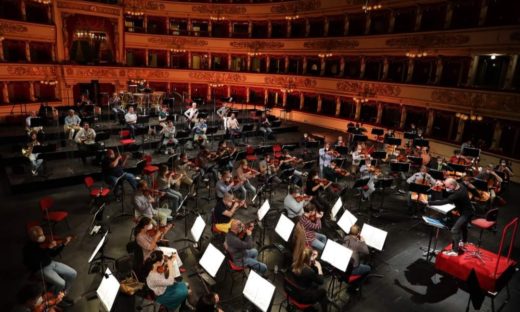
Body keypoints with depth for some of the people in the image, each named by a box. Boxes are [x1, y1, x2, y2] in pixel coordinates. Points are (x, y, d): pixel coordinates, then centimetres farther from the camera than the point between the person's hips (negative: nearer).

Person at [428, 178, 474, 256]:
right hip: (465, 210, 10)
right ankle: (464, 241, 57)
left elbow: (444, 202, -40)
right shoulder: (460, 186, -9)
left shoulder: (458, 194, -37)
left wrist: (430, 202, -37)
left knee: (454, 230, -16)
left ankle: (454, 251, -13)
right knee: (462, 226, 32)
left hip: (466, 213, -10)